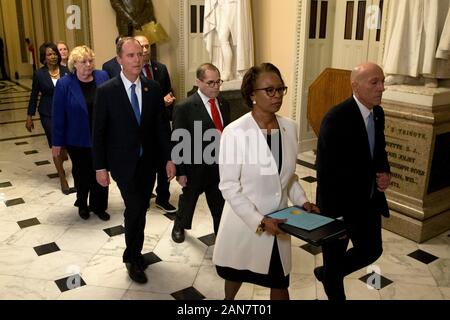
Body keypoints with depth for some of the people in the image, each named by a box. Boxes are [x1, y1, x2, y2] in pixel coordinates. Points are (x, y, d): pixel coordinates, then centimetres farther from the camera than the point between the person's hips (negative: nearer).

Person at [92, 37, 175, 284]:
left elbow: (162, 126, 2)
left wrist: (169, 158, -2)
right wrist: (100, 167, -7)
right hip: (123, 162, -3)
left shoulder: (153, 88, -2)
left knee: (141, 208, 13)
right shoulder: (106, 91, -11)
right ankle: (132, 258, 15)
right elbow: (99, 132, -7)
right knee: (134, 208, -9)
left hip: (149, 161, 4)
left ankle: (135, 253, 34)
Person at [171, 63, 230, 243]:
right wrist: (180, 172, -12)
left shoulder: (224, 104, 3)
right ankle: (179, 227, 49)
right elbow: (178, 142, -13)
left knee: (220, 203, 13)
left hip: (221, 166, 4)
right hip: (196, 167, -3)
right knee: (188, 200, 21)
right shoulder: (184, 108, -16)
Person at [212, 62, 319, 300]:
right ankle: (228, 299, 54)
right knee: (236, 276, 22)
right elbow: (229, 186, -17)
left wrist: (301, 201, -4)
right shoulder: (235, 132, -20)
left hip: (277, 223, 4)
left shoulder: (290, 127, -3)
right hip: (244, 223, -3)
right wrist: (259, 221, -22)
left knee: (280, 284, 13)